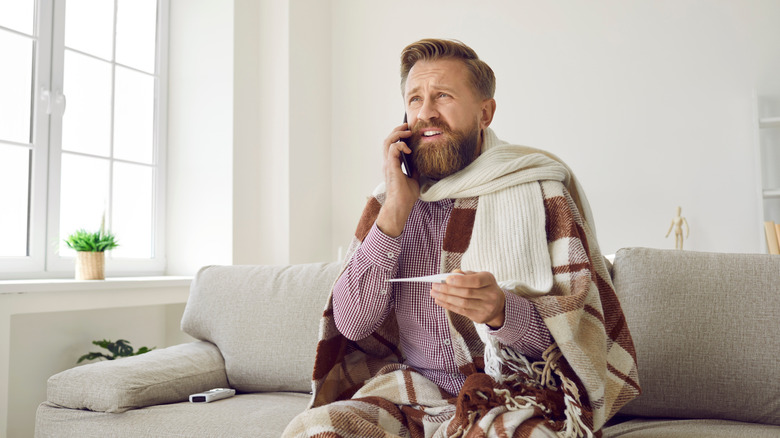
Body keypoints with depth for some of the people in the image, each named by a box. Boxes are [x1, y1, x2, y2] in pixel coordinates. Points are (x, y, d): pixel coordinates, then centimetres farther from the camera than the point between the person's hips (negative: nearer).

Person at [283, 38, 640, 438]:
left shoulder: (539, 192, 0)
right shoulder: (389, 201, 9)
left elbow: (581, 336, -3)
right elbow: (352, 324, -1)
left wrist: (501, 311, -24)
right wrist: (396, 211, -8)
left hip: (516, 398, -1)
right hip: (410, 397, 2)